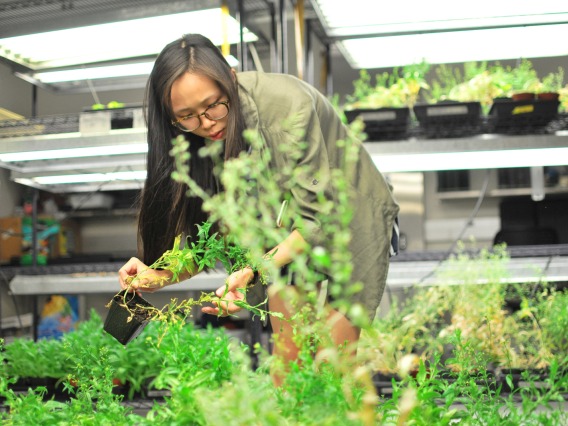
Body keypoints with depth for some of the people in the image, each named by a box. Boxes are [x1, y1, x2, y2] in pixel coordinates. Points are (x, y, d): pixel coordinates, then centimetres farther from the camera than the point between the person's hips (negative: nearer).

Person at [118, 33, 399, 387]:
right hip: (290, 228, 5)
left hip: (348, 218, -5)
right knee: (286, 355, 1)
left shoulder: (287, 104, -33)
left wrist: (255, 271, -42)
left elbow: (320, 217, -30)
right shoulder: (206, 137, -13)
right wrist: (159, 275, -29)